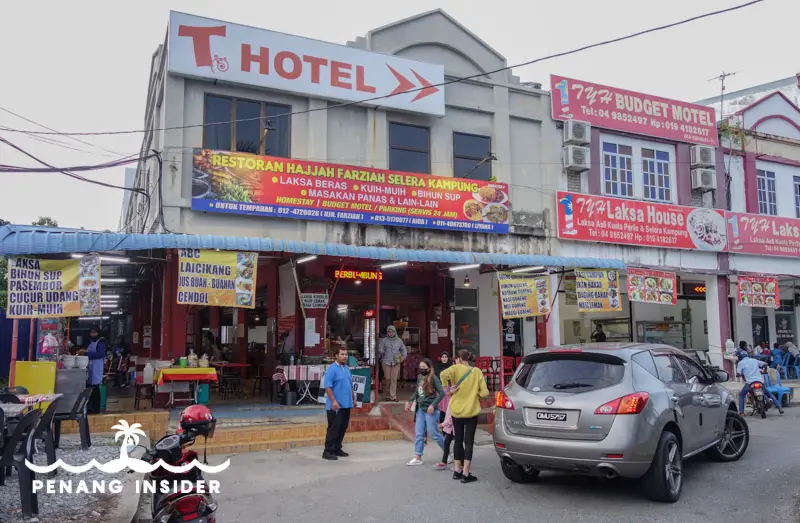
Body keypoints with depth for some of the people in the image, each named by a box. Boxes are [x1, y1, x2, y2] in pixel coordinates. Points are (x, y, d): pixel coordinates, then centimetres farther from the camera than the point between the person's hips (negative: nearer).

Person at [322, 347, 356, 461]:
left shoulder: (347, 368, 13)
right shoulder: (332, 369, -12)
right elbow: (327, 386, -17)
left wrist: (353, 398, 20)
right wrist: (333, 401, -22)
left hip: (346, 404, 8)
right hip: (335, 406, -8)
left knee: (343, 428, 12)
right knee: (334, 428, -5)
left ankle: (337, 449, 22)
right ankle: (328, 451, 2)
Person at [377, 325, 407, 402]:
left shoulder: (399, 340, 9)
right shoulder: (384, 340, 3)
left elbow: (404, 349, 17)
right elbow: (380, 349, 0)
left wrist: (404, 356, 3)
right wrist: (381, 352, -20)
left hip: (396, 363, 1)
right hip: (386, 362, -1)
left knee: (394, 379, -5)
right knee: (387, 379, 1)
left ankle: (393, 396, -2)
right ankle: (388, 395, 17)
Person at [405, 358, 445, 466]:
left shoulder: (433, 379, -14)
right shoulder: (419, 377, 6)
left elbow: (442, 393, -17)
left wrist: (433, 405, -22)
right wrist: (410, 401, 10)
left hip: (430, 410, -7)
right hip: (420, 409, 7)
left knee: (434, 434, 3)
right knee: (418, 434, 6)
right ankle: (418, 458, 12)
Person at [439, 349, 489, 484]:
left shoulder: (456, 368, -6)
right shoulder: (477, 371, -1)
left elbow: (444, 374, -27)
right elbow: (485, 392, -5)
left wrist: (448, 388, -12)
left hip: (457, 410, 1)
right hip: (471, 411, 0)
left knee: (458, 440, 15)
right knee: (469, 441, 3)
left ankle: (457, 470, 22)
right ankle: (466, 474, -1)